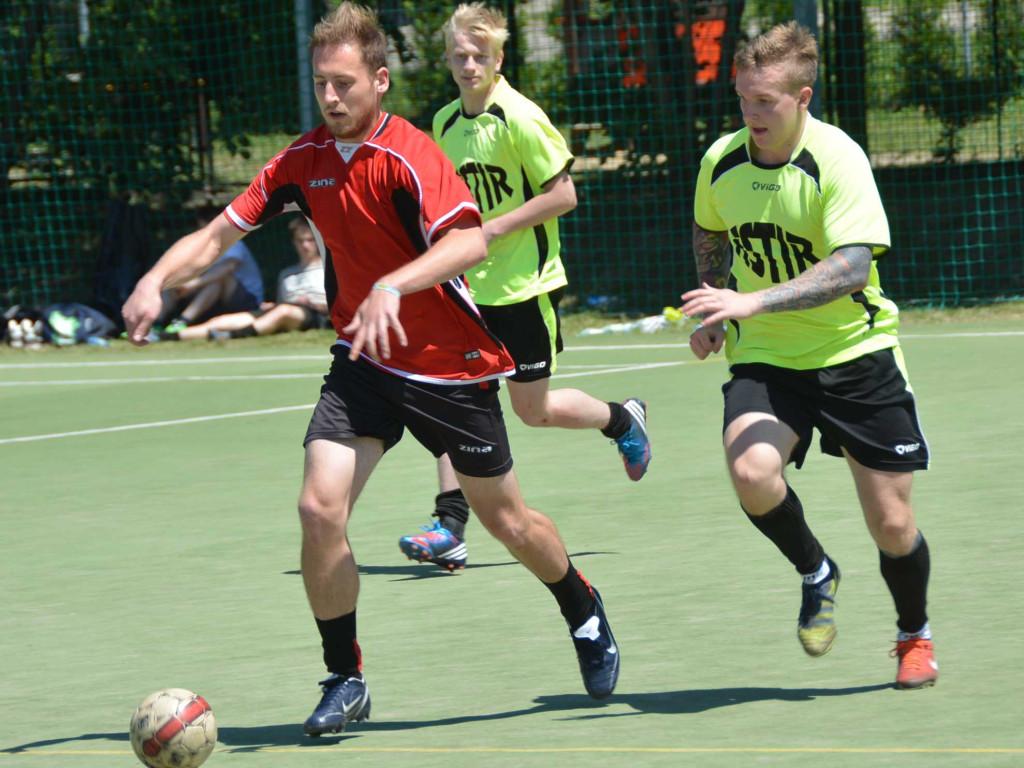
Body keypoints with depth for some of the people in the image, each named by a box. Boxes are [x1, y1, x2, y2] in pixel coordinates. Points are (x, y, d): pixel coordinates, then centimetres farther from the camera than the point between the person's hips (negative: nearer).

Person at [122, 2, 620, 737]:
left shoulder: (409, 156, -21)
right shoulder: (305, 160, -3)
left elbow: (470, 241, -36)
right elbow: (221, 231, 1)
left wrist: (393, 287, -50)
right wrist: (157, 279, -17)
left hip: (451, 366, -4)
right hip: (364, 363, 4)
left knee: (506, 519, 10)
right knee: (320, 507, -15)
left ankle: (586, 614, 41)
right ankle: (346, 681, -1)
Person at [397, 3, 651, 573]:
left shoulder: (520, 118, -14)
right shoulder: (446, 123, 8)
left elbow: (563, 194, -15)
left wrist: (494, 229, -19)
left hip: (525, 285, -6)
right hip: (470, 286, 6)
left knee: (533, 409, 3)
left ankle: (623, 420, 32)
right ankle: (450, 529, -8)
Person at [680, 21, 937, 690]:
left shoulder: (838, 160, -18)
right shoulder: (721, 162, -2)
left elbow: (851, 266, -29)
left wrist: (752, 303, -37)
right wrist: (715, 313, 10)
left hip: (856, 353, -3)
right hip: (766, 359, 3)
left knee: (892, 523, 0)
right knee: (751, 470, -28)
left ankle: (915, 636, 31)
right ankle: (816, 573, 1)